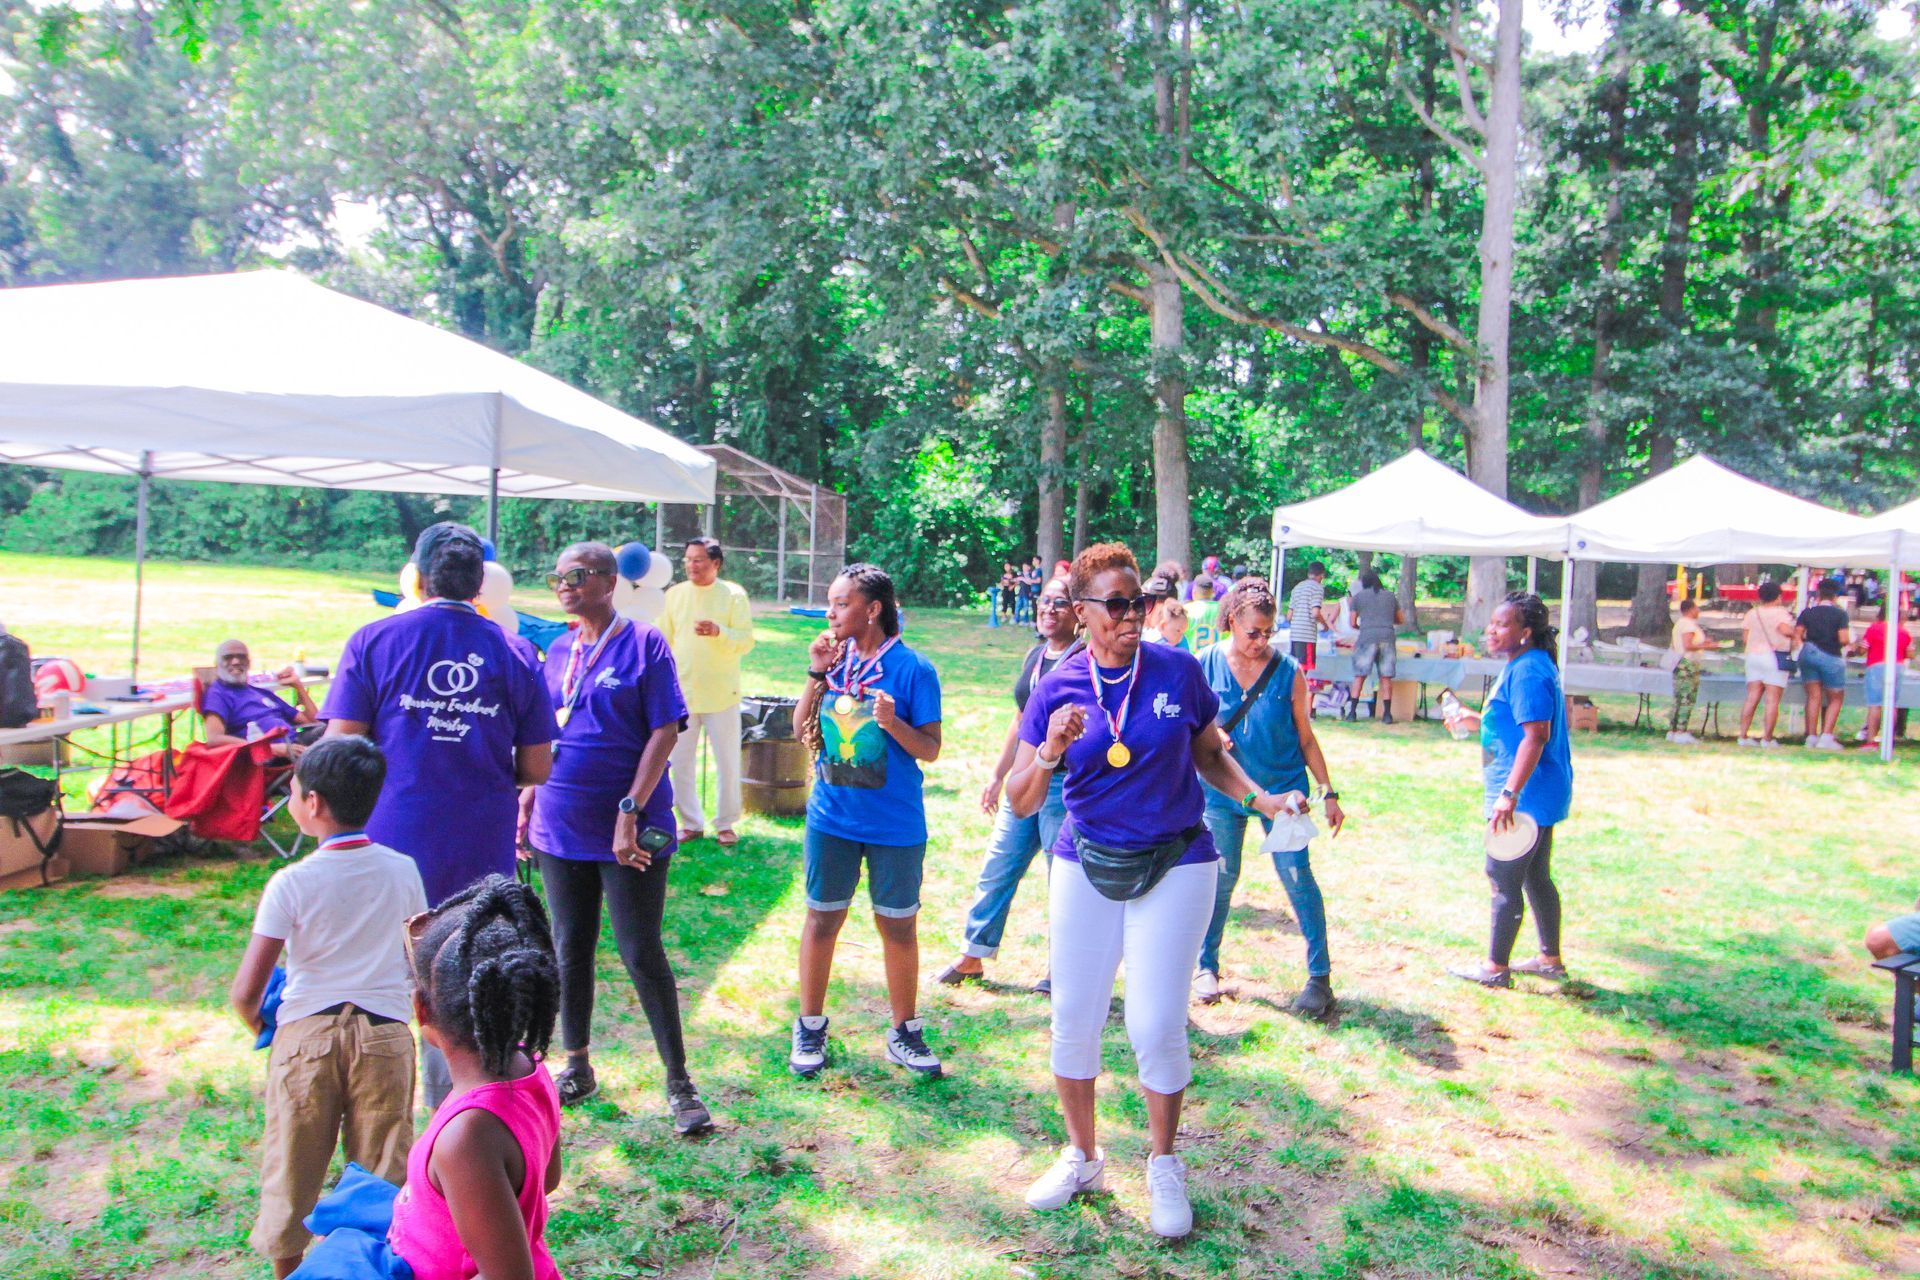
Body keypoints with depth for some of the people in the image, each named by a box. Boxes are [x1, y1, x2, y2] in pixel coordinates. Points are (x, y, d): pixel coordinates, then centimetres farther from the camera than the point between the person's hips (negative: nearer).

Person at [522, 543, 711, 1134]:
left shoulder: (644, 643, -8)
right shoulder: (559, 650, 10)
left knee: (642, 954, -2)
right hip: (560, 826, 6)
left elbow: (665, 733, -12)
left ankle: (679, 1084, 10)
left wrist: (630, 811, -18)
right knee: (570, 950, 14)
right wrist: (528, 802, 7)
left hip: (629, 828, -6)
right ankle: (577, 1068, 31)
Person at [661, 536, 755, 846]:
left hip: (721, 694, -3)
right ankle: (691, 823, 22)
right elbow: (664, 641, 10)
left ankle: (725, 824, 20)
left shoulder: (734, 595, -4)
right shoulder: (675, 594, 6)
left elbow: (747, 640, -9)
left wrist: (719, 632, -27)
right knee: (680, 762, 8)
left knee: (727, 762, 5)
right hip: (681, 692, 3)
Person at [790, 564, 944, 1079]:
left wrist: (893, 722, -27)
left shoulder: (913, 668, -10)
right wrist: (818, 674, -7)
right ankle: (810, 1027, 28)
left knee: (898, 925, 9)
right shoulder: (834, 657, 2)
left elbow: (931, 750, -9)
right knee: (822, 919, 11)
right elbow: (801, 730, 4)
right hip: (832, 818, 3)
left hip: (895, 824, -3)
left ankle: (904, 1032, 26)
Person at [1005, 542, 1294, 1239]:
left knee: (1157, 1027, -2)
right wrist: (1049, 753, -23)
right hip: (1086, 867, 2)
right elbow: (1020, 801, -4)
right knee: (1073, 1021, 8)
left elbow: (1210, 752, 10)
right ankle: (1082, 1157, 32)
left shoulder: (1178, 671, -6)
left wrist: (1256, 796, -6)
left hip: (1175, 867, -1)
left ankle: (1164, 1167, 24)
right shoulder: (1057, 689, -4)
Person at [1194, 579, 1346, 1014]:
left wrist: (1329, 793, 0)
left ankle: (1320, 975, 7)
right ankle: (1207, 967, 24)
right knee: (1219, 879, 6)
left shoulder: (1288, 671, -4)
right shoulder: (1206, 667, -3)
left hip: (1283, 788, -1)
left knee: (1297, 877, -5)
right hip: (1224, 789, 1)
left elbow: (1306, 738, 3)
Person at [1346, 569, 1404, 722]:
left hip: (1367, 637, -2)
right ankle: (1387, 714, 1)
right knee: (1386, 677, 4)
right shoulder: (1391, 596, 16)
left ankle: (1352, 712, -1)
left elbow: (1353, 623, 7)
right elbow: (1401, 619, 21)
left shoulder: (1358, 596, 9)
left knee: (1360, 676, 2)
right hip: (1388, 637, 2)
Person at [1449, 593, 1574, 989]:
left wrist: (1510, 794, -31)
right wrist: (1475, 722, 28)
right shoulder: (1528, 666, 12)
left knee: (1504, 880, 0)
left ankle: (1495, 967, 10)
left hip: (1525, 796, -11)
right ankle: (1550, 959, 30)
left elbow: (1536, 735, -29)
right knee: (1536, 878, 19)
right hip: (1540, 795, 11)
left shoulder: (1527, 672, -21)